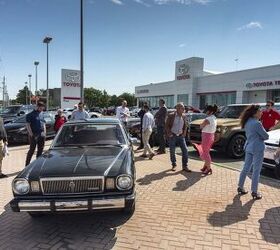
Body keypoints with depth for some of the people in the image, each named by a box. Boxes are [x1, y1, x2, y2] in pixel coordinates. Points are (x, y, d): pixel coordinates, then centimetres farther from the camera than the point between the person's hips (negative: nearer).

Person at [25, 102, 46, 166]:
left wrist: (44, 132, 7)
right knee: (32, 150, -4)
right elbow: (28, 125, -9)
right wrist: (31, 134, -15)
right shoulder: (31, 114, -4)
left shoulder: (41, 114, 14)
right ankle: (27, 164, 4)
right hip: (34, 135, -6)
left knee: (40, 149, 9)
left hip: (41, 135, 6)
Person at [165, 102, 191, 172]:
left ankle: (185, 166, 5)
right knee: (172, 151, 4)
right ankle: (174, 165, 22)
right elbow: (167, 125, -3)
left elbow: (185, 125, 15)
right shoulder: (171, 116, -7)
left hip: (180, 136, 3)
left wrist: (184, 133, 4)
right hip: (172, 136, -3)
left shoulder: (184, 116, 4)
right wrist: (169, 134, -9)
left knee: (185, 150, -5)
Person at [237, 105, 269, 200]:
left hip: (248, 147, 8)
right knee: (256, 171, 2)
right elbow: (266, 136, -12)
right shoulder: (257, 123, -20)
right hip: (257, 148, -8)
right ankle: (254, 192, 10)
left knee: (246, 168, 16)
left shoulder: (247, 122, 7)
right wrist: (261, 137, 7)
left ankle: (240, 188, 24)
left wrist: (257, 137, 3)